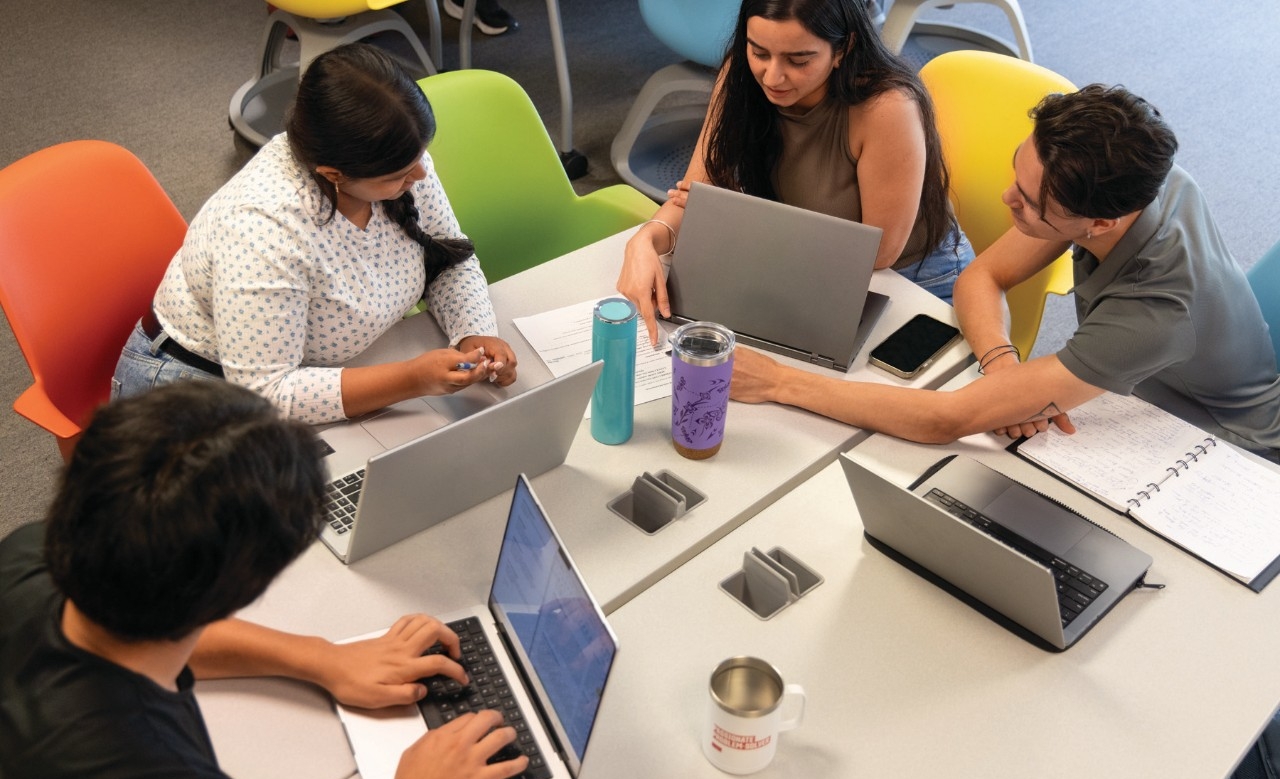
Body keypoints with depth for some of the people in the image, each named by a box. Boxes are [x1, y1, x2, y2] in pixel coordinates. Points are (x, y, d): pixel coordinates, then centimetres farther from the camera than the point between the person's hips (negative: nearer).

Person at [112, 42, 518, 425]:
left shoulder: (396, 160, -15)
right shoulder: (266, 230, -34)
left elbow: (452, 262, 0)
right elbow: (264, 392, -31)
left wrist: (477, 335, -19)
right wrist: (412, 379, -37)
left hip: (313, 372, 7)